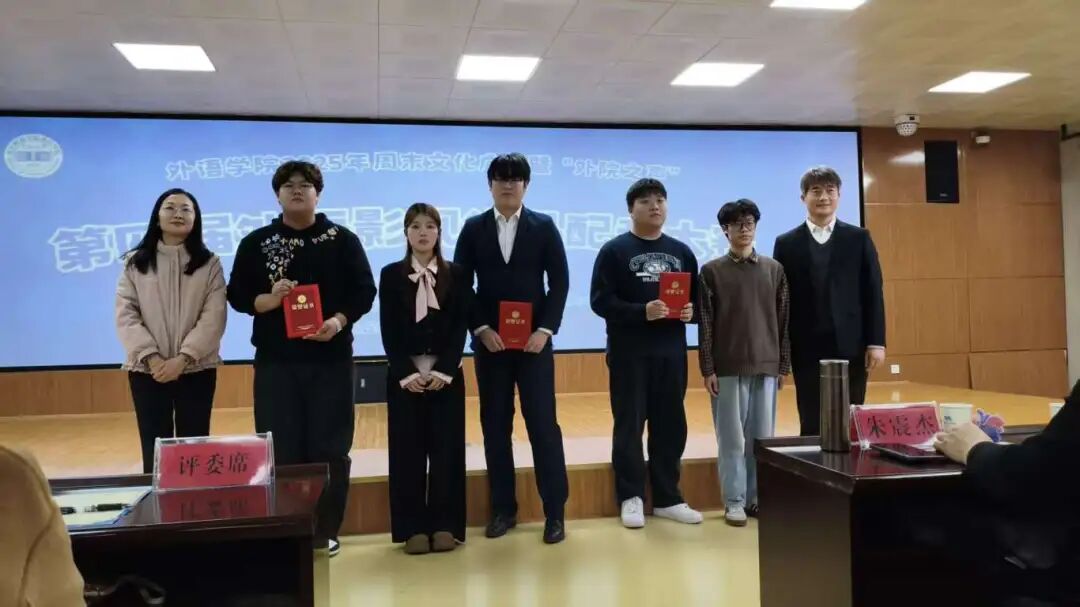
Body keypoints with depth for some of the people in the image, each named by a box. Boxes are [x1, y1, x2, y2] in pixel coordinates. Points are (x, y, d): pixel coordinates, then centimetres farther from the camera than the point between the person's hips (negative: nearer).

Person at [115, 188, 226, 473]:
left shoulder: (209, 263, 4)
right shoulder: (136, 263, 6)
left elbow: (214, 317, -5)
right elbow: (125, 314, 0)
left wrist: (183, 357, -15)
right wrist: (150, 356, -13)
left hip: (196, 368, 0)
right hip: (147, 370, 1)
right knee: (154, 449, 3)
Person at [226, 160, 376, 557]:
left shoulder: (343, 240, 4)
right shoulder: (256, 243, 7)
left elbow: (364, 292, 1)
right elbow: (237, 295, 5)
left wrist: (339, 321, -16)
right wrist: (269, 300, -15)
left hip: (331, 358, 0)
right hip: (275, 361, 1)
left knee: (330, 448, 3)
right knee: (281, 449, 2)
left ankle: (326, 531, 15)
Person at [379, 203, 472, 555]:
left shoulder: (455, 275, 6)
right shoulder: (391, 275, 4)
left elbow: (460, 327, 0)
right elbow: (388, 331, -1)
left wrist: (443, 370, -11)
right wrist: (407, 372, -11)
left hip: (446, 374, 0)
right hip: (404, 375, 0)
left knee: (446, 449, 1)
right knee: (408, 451, 1)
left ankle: (445, 525, 11)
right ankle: (414, 528, 10)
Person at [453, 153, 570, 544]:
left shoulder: (543, 226, 4)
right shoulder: (473, 228, 6)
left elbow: (559, 281, 1)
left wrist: (545, 329, -9)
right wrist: (480, 329, -8)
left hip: (534, 340, -1)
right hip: (489, 341, 2)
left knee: (543, 424, -2)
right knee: (495, 426, 6)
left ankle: (555, 511, 6)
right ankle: (503, 509, 17)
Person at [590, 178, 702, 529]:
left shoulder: (681, 252, 14)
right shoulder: (614, 250, -1)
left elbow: (697, 298, 17)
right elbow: (601, 301, -10)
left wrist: (691, 311, -6)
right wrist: (642, 312, -21)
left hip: (671, 353, 4)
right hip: (629, 353, -4)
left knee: (670, 426, 8)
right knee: (629, 425, 2)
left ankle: (667, 498, 19)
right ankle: (631, 497, 12)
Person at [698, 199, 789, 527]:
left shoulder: (774, 269, 8)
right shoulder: (712, 271, 1)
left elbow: (783, 320, 9)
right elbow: (705, 324, -1)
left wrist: (783, 365, 6)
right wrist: (708, 369, -5)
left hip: (766, 366, 2)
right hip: (728, 367, -2)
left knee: (762, 436, 7)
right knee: (732, 437, 2)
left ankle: (758, 497, 19)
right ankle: (735, 501, 12)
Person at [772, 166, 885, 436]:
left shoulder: (859, 238, 7)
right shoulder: (786, 243, 5)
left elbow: (873, 293, 4)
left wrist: (876, 342, -3)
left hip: (851, 347, 1)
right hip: (807, 350, 0)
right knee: (811, 426, 5)